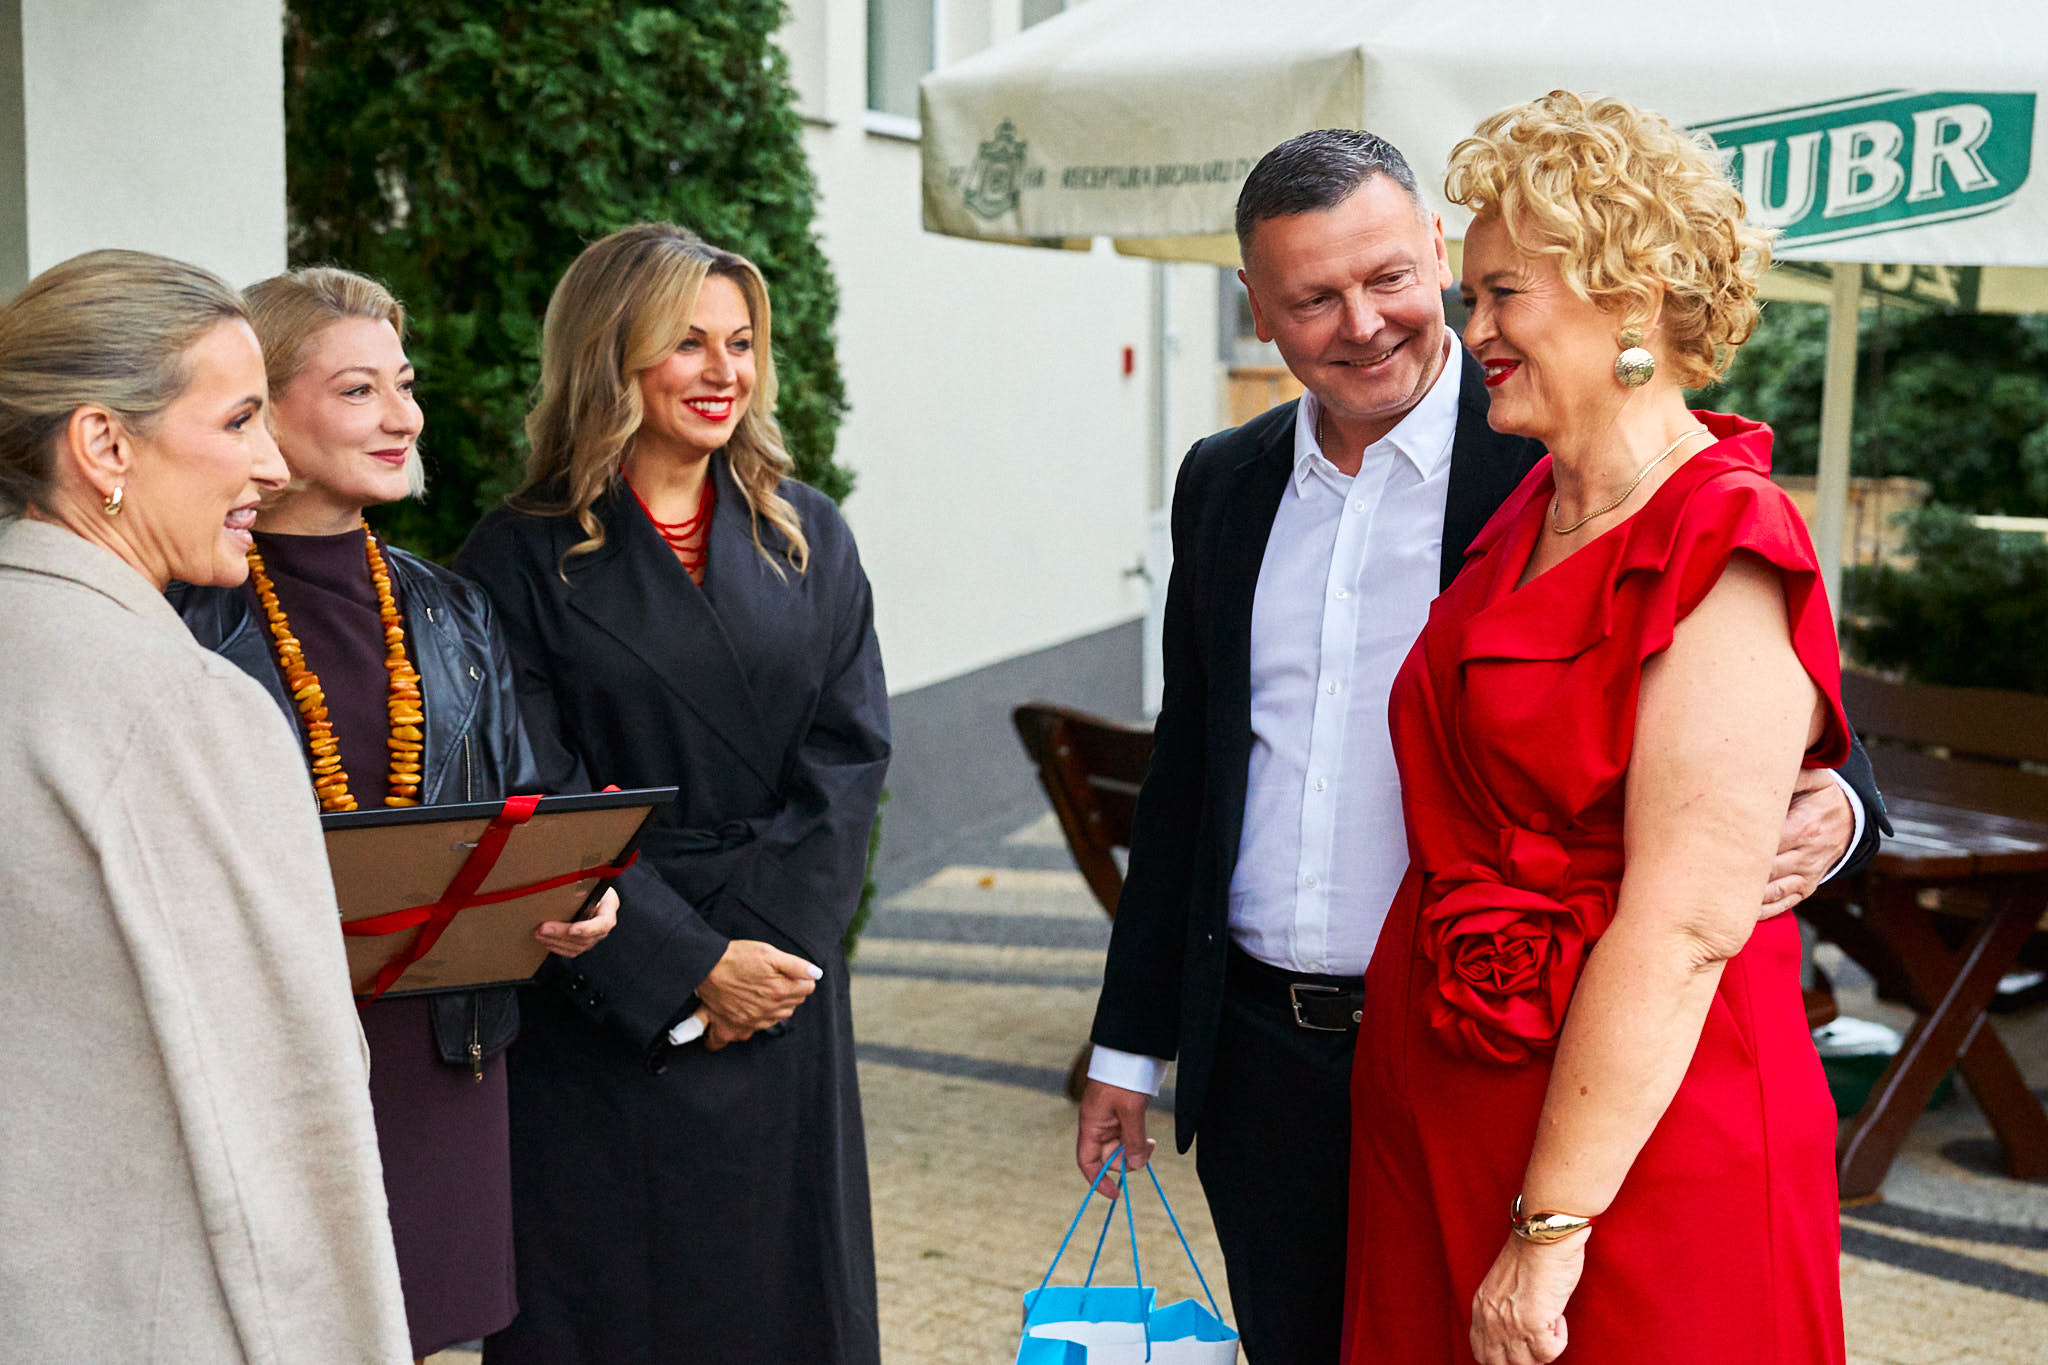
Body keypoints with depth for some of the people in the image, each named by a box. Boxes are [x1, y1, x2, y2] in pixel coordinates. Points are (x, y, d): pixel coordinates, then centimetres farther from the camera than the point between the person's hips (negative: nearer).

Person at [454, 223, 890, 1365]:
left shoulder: (807, 538, 7)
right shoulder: (526, 554, -4)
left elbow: (850, 757, 1)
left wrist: (765, 943, -11)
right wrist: (688, 965, -14)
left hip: (782, 997, 3)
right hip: (599, 1010, -3)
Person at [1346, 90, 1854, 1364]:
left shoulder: (1726, 563, -16)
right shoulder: (1524, 518, 8)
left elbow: (1684, 926, -21)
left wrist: (1551, 1225, -20)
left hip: (1641, 1154, -7)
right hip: (1434, 1120, 7)